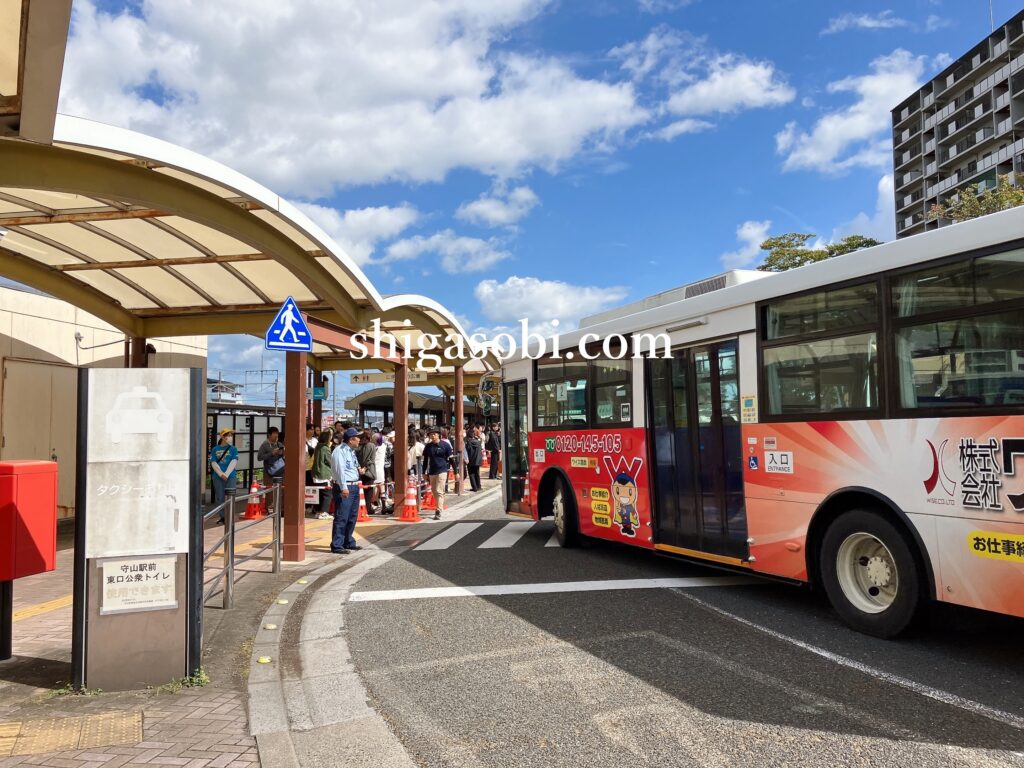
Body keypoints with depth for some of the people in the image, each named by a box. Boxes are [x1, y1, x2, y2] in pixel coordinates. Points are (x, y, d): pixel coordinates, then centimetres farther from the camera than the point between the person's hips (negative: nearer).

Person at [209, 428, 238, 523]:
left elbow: (233, 462, -4)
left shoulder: (233, 449, 5)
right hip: (217, 477, 1)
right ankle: (222, 517, 15)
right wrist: (221, 474, -10)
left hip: (231, 477, -1)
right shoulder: (215, 449, 7)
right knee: (219, 497, 5)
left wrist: (226, 474, -13)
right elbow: (213, 463, 1)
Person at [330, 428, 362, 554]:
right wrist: (343, 487, -25)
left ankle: (349, 542, 28)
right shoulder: (340, 451, -14)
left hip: (354, 486, 10)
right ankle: (337, 546, -4)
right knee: (341, 518, -8)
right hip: (344, 487, -10)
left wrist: (358, 469, 9)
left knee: (352, 517, 16)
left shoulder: (351, 451, 16)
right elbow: (340, 469, -21)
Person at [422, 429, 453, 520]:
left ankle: (439, 512, -12)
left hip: (442, 471, -5)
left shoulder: (445, 445, -3)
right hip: (432, 472, 5)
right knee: (434, 491, 11)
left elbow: (451, 459, -1)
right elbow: (425, 460, 14)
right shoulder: (428, 446, 7)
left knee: (439, 491, -11)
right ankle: (440, 508, 27)